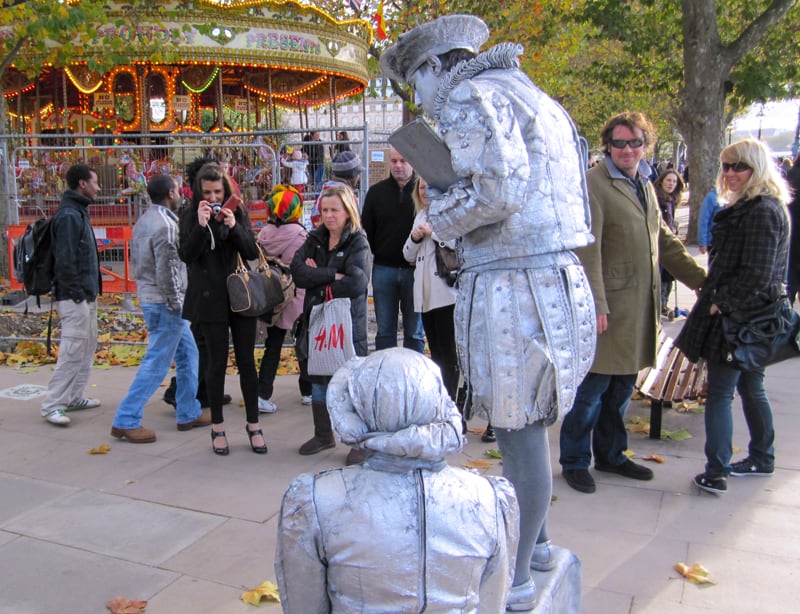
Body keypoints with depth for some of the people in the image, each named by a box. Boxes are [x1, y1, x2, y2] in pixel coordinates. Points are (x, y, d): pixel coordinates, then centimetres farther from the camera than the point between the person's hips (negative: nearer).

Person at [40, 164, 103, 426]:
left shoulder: (78, 212, 15)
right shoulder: (69, 215, -16)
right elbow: (65, 260, -21)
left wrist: (90, 291, 15)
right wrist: (77, 293, -19)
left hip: (86, 295, 10)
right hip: (75, 297, -10)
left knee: (87, 347, 15)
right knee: (73, 351, -7)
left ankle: (73, 397, 24)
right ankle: (52, 405, 0)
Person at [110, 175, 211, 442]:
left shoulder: (144, 221, 10)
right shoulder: (165, 226, -19)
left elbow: (137, 259, 15)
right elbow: (166, 272, -22)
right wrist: (176, 304, -13)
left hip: (148, 296, 10)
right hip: (164, 302, -10)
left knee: (188, 353, 17)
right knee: (157, 363, -2)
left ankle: (189, 413, 25)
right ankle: (126, 421, 4)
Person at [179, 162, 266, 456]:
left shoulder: (238, 213, 6)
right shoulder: (190, 216, 1)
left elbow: (252, 253, -1)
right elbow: (186, 255, -9)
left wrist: (234, 227, -15)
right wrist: (201, 225, -20)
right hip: (210, 299, -2)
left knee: (246, 361, 5)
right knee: (217, 362, 3)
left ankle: (253, 425, 17)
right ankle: (218, 427, 18)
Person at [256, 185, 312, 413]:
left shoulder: (264, 234, -4)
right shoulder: (301, 235, -16)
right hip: (299, 297, -3)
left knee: (272, 347, 12)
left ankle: (262, 394, 4)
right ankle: (308, 391, 24)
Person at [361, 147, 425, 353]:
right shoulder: (376, 192, 7)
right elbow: (367, 231, 8)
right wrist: (376, 256, 1)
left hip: (414, 269, -2)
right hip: (383, 268, 2)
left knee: (414, 331, 8)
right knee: (385, 330, 9)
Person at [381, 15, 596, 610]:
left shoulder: (470, 97, -8)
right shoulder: (526, 95, 22)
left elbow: (498, 190, -22)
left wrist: (440, 214, -5)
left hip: (512, 287, -10)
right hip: (555, 277, 10)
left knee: (519, 430, 1)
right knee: (525, 422, 22)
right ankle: (535, 539, 40)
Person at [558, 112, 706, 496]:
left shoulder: (645, 186, 17)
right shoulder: (594, 184, -10)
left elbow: (664, 241, 23)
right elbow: (587, 250, -17)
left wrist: (701, 280, 18)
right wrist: (596, 305, -22)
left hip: (640, 307, 8)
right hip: (607, 308, -8)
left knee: (621, 388, 17)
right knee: (591, 389, 1)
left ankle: (610, 454, 32)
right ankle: (574, 462, 16)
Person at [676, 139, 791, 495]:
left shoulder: (762, 211, -18)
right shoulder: (747, 206, 15)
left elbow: (756, 275, -23)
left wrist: (719, 302, -16)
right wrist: (715, 294, 14)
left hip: (738, 316, -10)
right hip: (754, 318, 10)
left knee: (719, 394, -5)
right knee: (751, 388, 20)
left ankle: (716, 473, 0)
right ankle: (762, 459, 34)